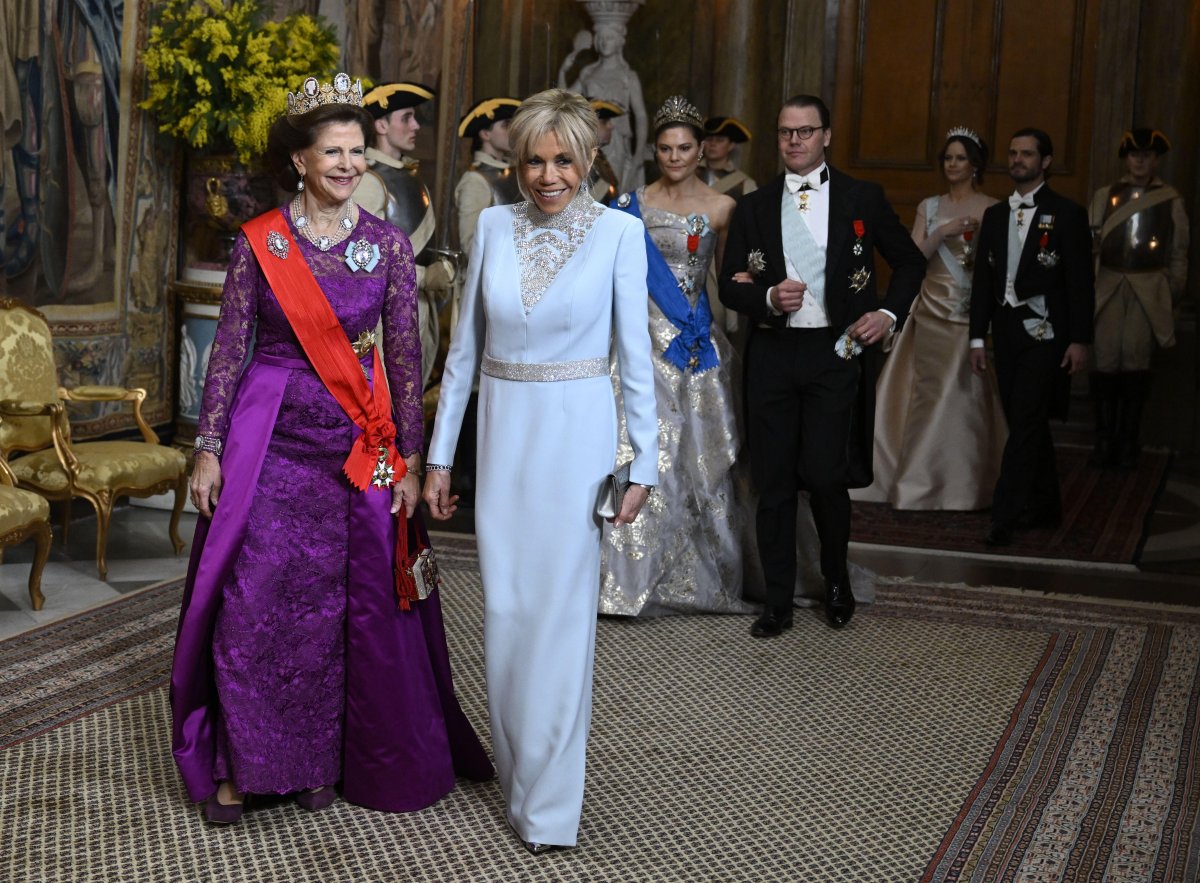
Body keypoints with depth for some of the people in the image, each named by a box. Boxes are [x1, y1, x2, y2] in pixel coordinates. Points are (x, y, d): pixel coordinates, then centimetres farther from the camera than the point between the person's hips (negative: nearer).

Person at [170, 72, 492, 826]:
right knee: (252, 602, 0)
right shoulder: (260, 241, -2)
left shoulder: (388, 244, 0)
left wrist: (409, 459, -1)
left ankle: (323, 759, 23)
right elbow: (229, 348, 1)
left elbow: (406, 356, 2)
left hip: (358, 443, 1)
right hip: (270, 436, -1)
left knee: (347, 604, 6)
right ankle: (240, 763, 15)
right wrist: (209, 448, -3)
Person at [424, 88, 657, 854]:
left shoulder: (619, 232, -6)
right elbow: (465, 347, 7)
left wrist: (644, 460, -5)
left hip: (576, 433, -3)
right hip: (502, 431, 4)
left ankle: (549, 803, 10)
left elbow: (635, 352, -3)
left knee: (560, 612, 0)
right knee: (506, 609, 9)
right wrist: (439, 453, 7)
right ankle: (517, 767, 27)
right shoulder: (494, 226, 4)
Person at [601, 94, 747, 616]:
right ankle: (636, 576, 7)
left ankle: (706, 576, 19)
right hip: (649, 337, 0)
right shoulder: (634, 204, 6)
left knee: (701, 456, 5)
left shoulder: (721, 208, 4)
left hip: (700, 342, 0)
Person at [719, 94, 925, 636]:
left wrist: (889, 313, -2)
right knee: (773, 483, 5)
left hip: (836, 352, -2)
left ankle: (837, 582, 22)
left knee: (825, 476, -5)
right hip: (772, 354, 2)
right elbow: (729, 285, 8)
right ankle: (778, 602, 16)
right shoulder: (753, 207, 9)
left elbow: (910, 262, 13)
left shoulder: (863, 199, 5)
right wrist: (768, 297, -12)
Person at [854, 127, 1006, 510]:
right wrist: (943, 232, -11)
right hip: (933, 313, 3)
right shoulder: (930, 207, 10)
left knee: (966, 395, -3)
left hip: (975, 315, -3)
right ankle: (925, 483, 11)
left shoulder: (992, 209, 1)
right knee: (928, 395, 3)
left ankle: (964, 484, 8)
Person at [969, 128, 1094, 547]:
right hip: (1006, 333, 6)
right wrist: (977, 337, 8)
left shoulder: (1067, 214, -2)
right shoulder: (995, 215, 13)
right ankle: (1045, 506, 25)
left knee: (1026, 423, -11)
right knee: (1027, 424, 12)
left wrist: (1079, 340, -11)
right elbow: (983, 279, 12)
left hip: (1044, 334, -6)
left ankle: (1006, 516, -11)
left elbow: (1081, 281, -5)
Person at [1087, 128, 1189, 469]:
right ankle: (1105, 440, 7)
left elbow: (1178, 253, 8)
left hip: (1149, 291, -1)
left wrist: (1174, 294, 6)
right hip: (1109, 287, 1)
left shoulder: (1171, 200, 6)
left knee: (1135, 364, -1)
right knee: (1106, 363, -1)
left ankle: (1128, 441, 9)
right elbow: (1090, 244, 6)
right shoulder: (1104, 196, 8)